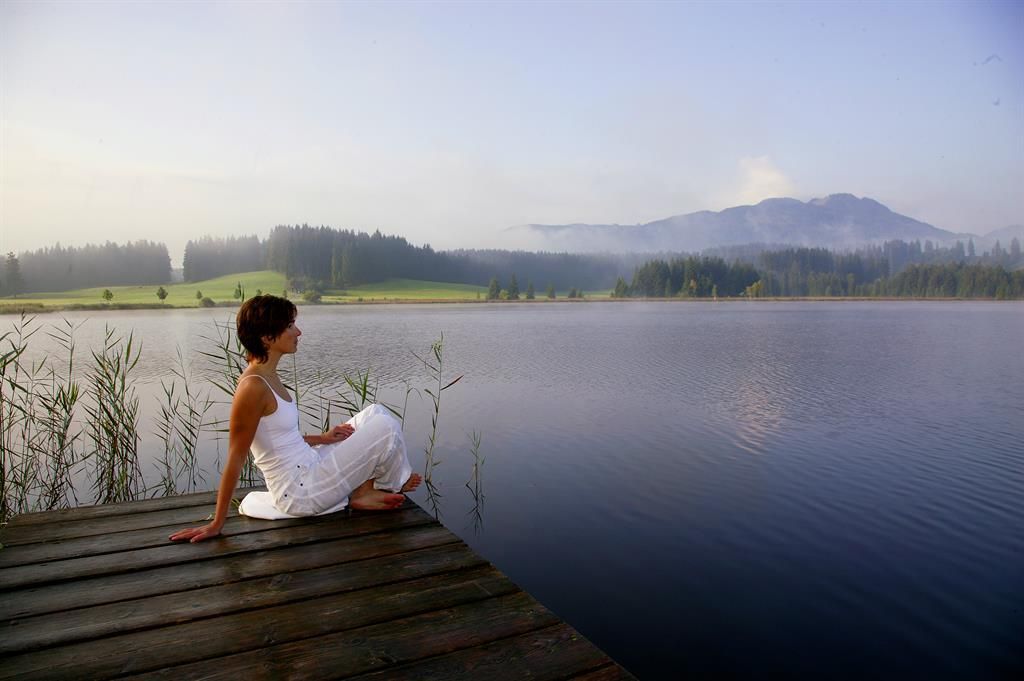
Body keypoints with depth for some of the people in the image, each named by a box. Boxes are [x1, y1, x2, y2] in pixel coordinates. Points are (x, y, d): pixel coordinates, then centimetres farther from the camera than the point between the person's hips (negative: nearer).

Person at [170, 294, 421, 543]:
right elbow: (235, 460, -19)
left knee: (374, 413, 11)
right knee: (385, 426, -10)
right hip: (300, 491, -9)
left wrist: (321, 438, 6)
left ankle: (363, 490, 6)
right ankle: (394, 484, 18)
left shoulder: (268, 378, 6)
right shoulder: (252, 387, -22)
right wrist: (217, 524, -13)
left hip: (308, 466, 9)